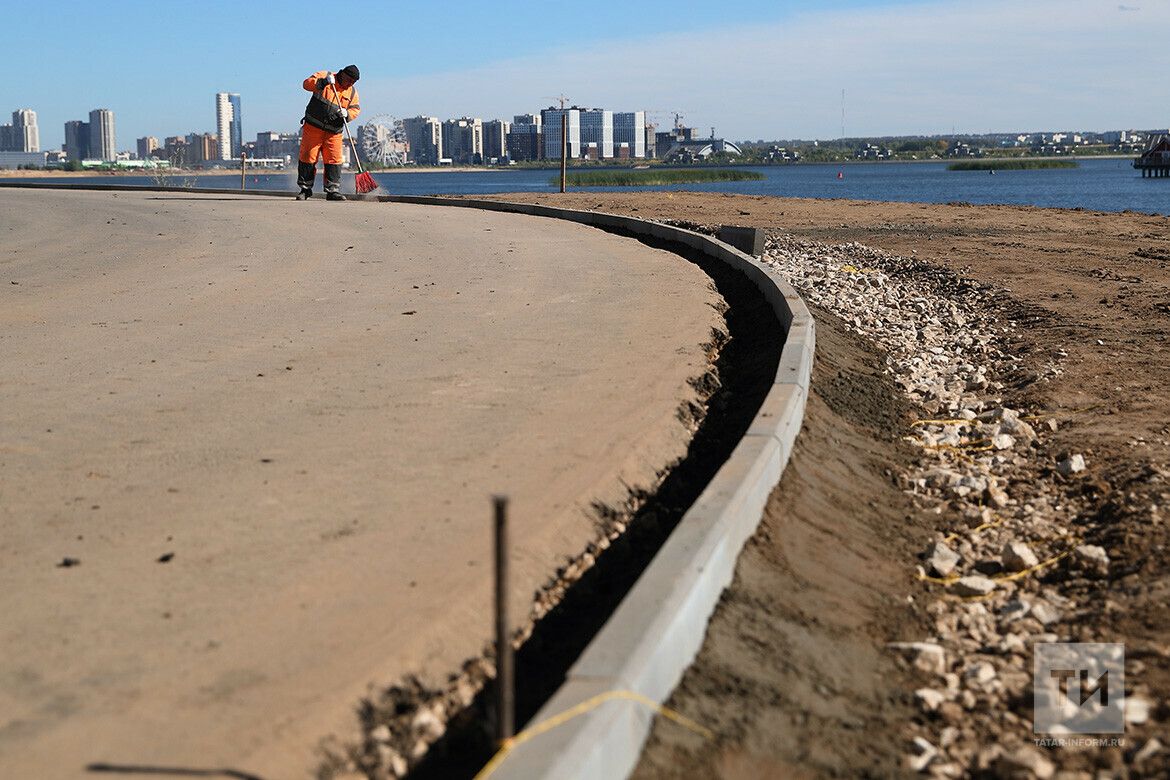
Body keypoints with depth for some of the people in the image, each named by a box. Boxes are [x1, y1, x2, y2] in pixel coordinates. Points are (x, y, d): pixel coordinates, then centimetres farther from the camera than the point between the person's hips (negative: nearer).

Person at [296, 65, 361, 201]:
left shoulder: (352, 93, 10)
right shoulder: (324, 76, -1)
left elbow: (356, 109, 7)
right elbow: (307, 83, -12)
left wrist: (347, 113, -15)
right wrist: (323, 82, -28)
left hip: (334, 132, 3)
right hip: (313, 127, -3)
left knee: (334, 160, -4)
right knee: (308, 158, 0)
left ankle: (333, 191, 2)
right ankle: (305, 189, 11)